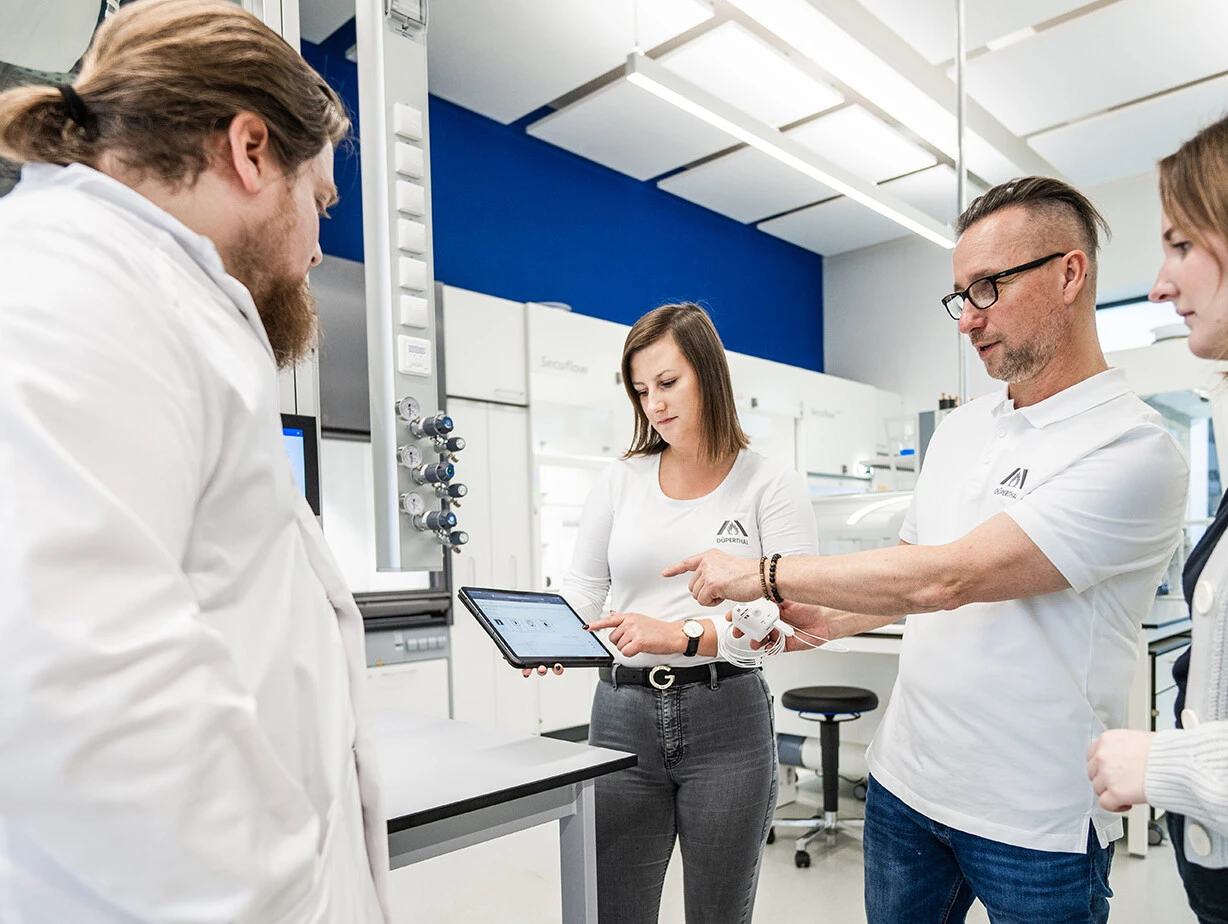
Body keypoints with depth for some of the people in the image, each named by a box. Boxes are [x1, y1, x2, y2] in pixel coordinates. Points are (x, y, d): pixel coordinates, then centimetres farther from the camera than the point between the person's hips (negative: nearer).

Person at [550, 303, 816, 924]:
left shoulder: (771, 485, -3)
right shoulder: (621, 481, 6)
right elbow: (582, 587, 9)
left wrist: (682, 634, -25)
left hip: (727, 720, -2)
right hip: (624, 715, 2)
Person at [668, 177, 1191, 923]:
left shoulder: (1133, 448, -18)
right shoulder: (961, 427, 6)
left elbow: (947, 577, -26)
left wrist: (761, 575, -21)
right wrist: (826, 622, -3)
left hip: (1036, 823, -6)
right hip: (905, 779, 6)